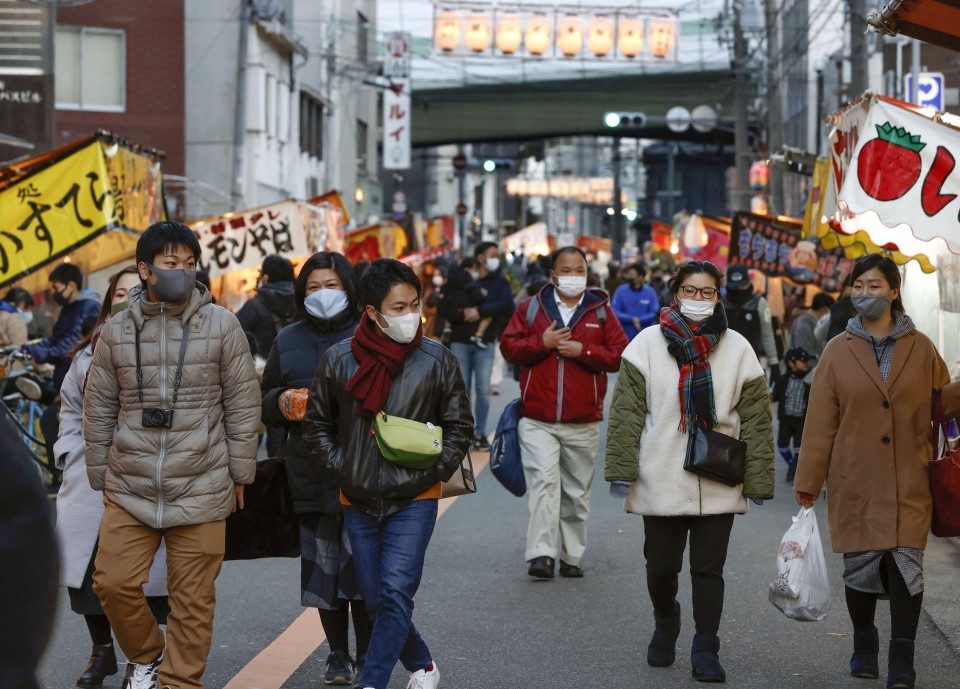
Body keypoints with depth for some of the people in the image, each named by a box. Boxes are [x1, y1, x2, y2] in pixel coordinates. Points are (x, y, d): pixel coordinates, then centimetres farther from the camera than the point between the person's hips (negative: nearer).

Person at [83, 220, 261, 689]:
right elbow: (99, 411, 11)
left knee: (192, 598, 2)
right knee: (113, 582, -1)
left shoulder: (222, 325, -1)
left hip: (202, 491, -2)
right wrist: (101, 479, 12)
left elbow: (243, 405, 2)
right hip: (129, 490, 2)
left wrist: (239, 475, 3)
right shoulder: (116, 332, 4)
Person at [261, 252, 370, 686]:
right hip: (310, 474, 3)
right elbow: (264, 402, 21)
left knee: (361, 565, -4)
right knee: (322, 565, 6)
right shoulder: (288, 340, 14)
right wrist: (282, 402, -1)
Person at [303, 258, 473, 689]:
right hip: (358, 500, 3)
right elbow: (317, 422, 10)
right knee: (376, 600, 9)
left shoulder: (438, 361, -4)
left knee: (395, 593, -14)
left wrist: (435, 471, -6)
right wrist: (339, 468, -1)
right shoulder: (338, 360, -2)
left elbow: (459, 426, 5)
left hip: (414, 498, -2)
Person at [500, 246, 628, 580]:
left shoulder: (601, 311, 7)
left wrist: (584, 351, -12)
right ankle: (541, 553, -19)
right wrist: (541, 343, -11)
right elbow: (508, 347, 4)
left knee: (577, 492, 9)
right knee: (543, 481, -16)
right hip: (537, 421, -2)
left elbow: (620, 355, 1)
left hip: (583, 423, 2)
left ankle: (571, 556, 19)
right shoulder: (531, 308, 7)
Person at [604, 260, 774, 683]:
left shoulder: (737, 348, 2)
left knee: (708, 569, 1)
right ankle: (665, 624, 39)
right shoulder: (648, 344, 0)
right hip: (661, 483, 0)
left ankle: (705, 649, 9)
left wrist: (758, 481, -1)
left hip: (718, 485, 0)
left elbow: (755, 419, 3)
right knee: (661, 566, 12)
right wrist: (621, 469, -7)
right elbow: (627, 410, -1)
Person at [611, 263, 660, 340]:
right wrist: (631, 319, -16)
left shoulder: (650, 292, 0)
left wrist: (640, 320, -15)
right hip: (625, 336, 0)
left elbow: (655, 313, -2)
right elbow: (615, 311, -5)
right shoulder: (621, 291, -1)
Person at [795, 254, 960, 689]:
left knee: (907, 565, -6)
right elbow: (820, 422, 3)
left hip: (909, 485, 0)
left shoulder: (920, 348, 6)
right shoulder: (838, 351, 4)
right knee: (860, 565, 5)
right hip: (855, 483, 0)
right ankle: (864, 647, 25)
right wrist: (809, 480, 3)